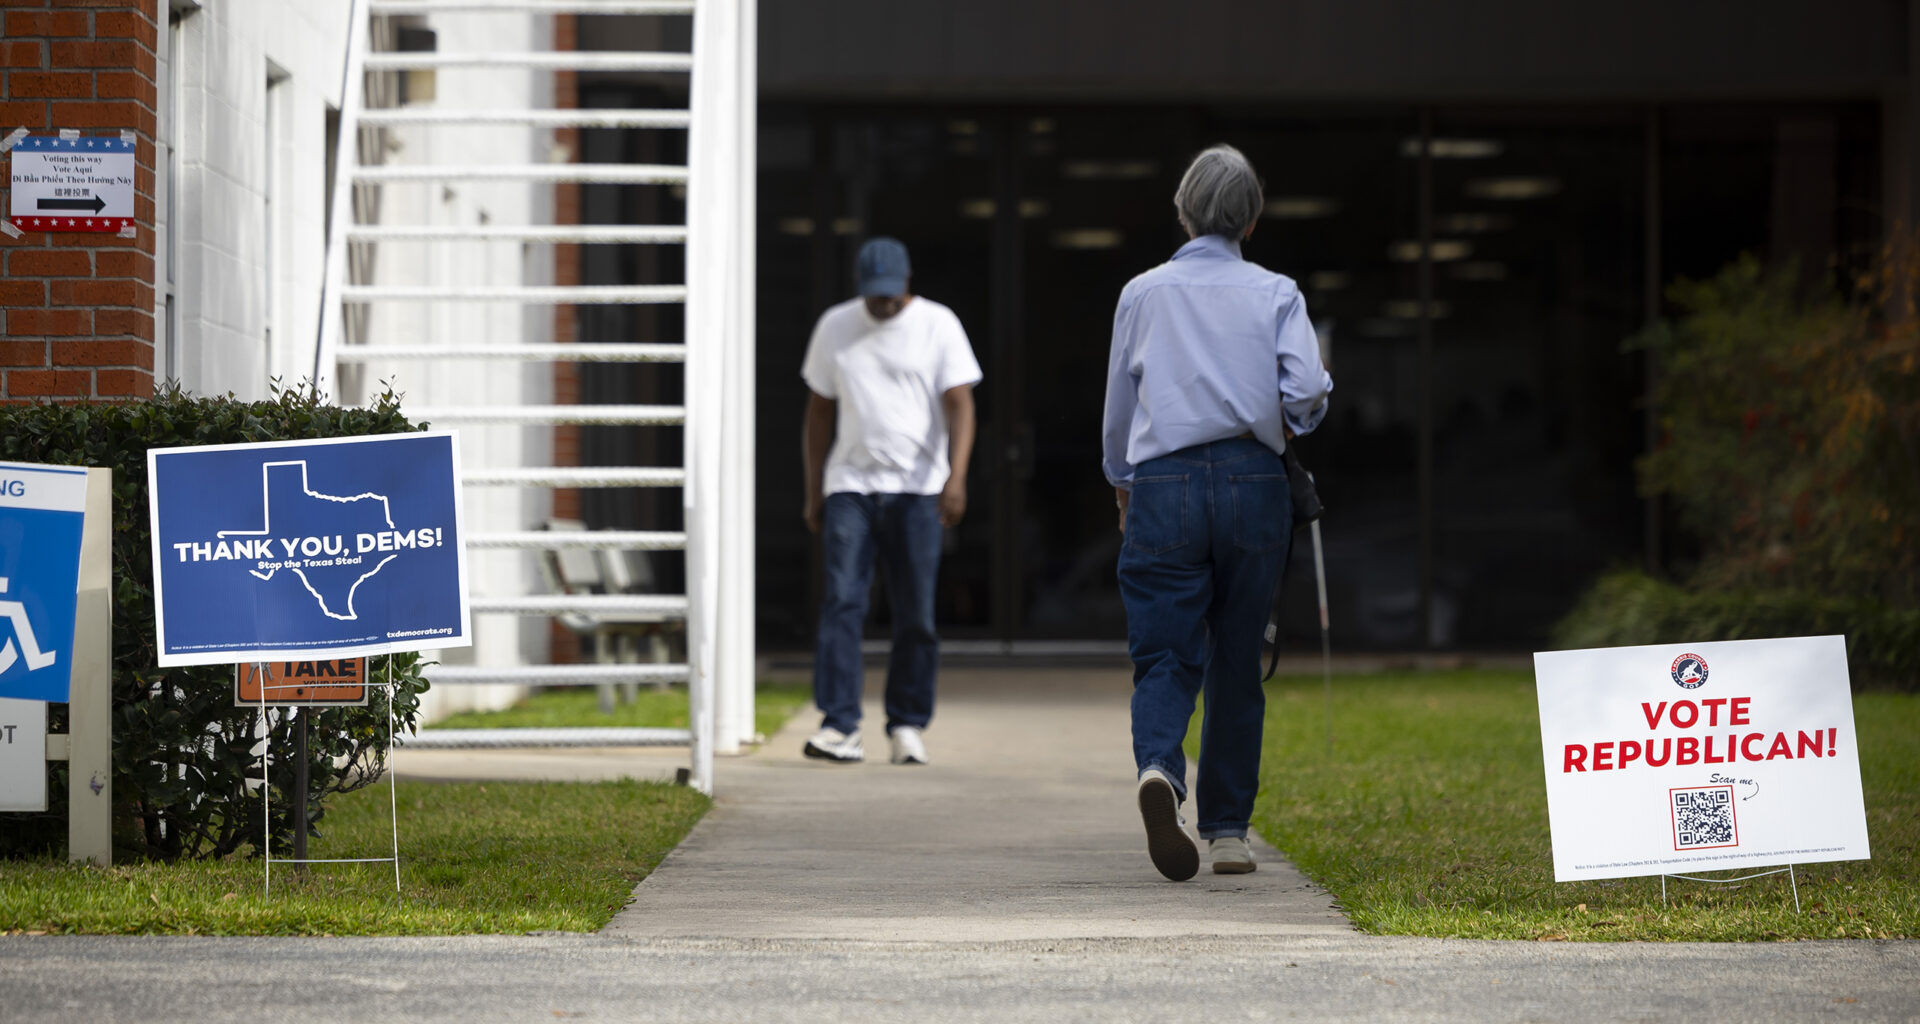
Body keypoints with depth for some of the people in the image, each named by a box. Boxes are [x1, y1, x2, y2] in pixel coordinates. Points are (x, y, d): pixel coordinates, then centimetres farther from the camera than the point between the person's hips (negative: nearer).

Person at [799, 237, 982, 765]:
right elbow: (819, 413, 15)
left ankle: (907, 726, 8)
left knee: (916, 616, -2)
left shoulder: (938, 325, 1)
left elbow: (960, 405, -7)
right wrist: (814, 493, 12)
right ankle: (840, 726, -14)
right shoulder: (834, 327, 10)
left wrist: (956, 475, -21)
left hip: (917, 489, -2)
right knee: (842, 602, -11)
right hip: (849, 485, 2)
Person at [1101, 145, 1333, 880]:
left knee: (1165, 655, -1)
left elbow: (1119, 405, 17)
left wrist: (1123, 487, 32)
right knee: (1236, 662, 10)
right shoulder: (1275, 294, 5)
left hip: (1162, 486, 0)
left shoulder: (1142, 294, 9)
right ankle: (1228, 831, 13)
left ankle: (1158, 767, -32)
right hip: (1252, 482, 0)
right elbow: (1306, 389, -8)